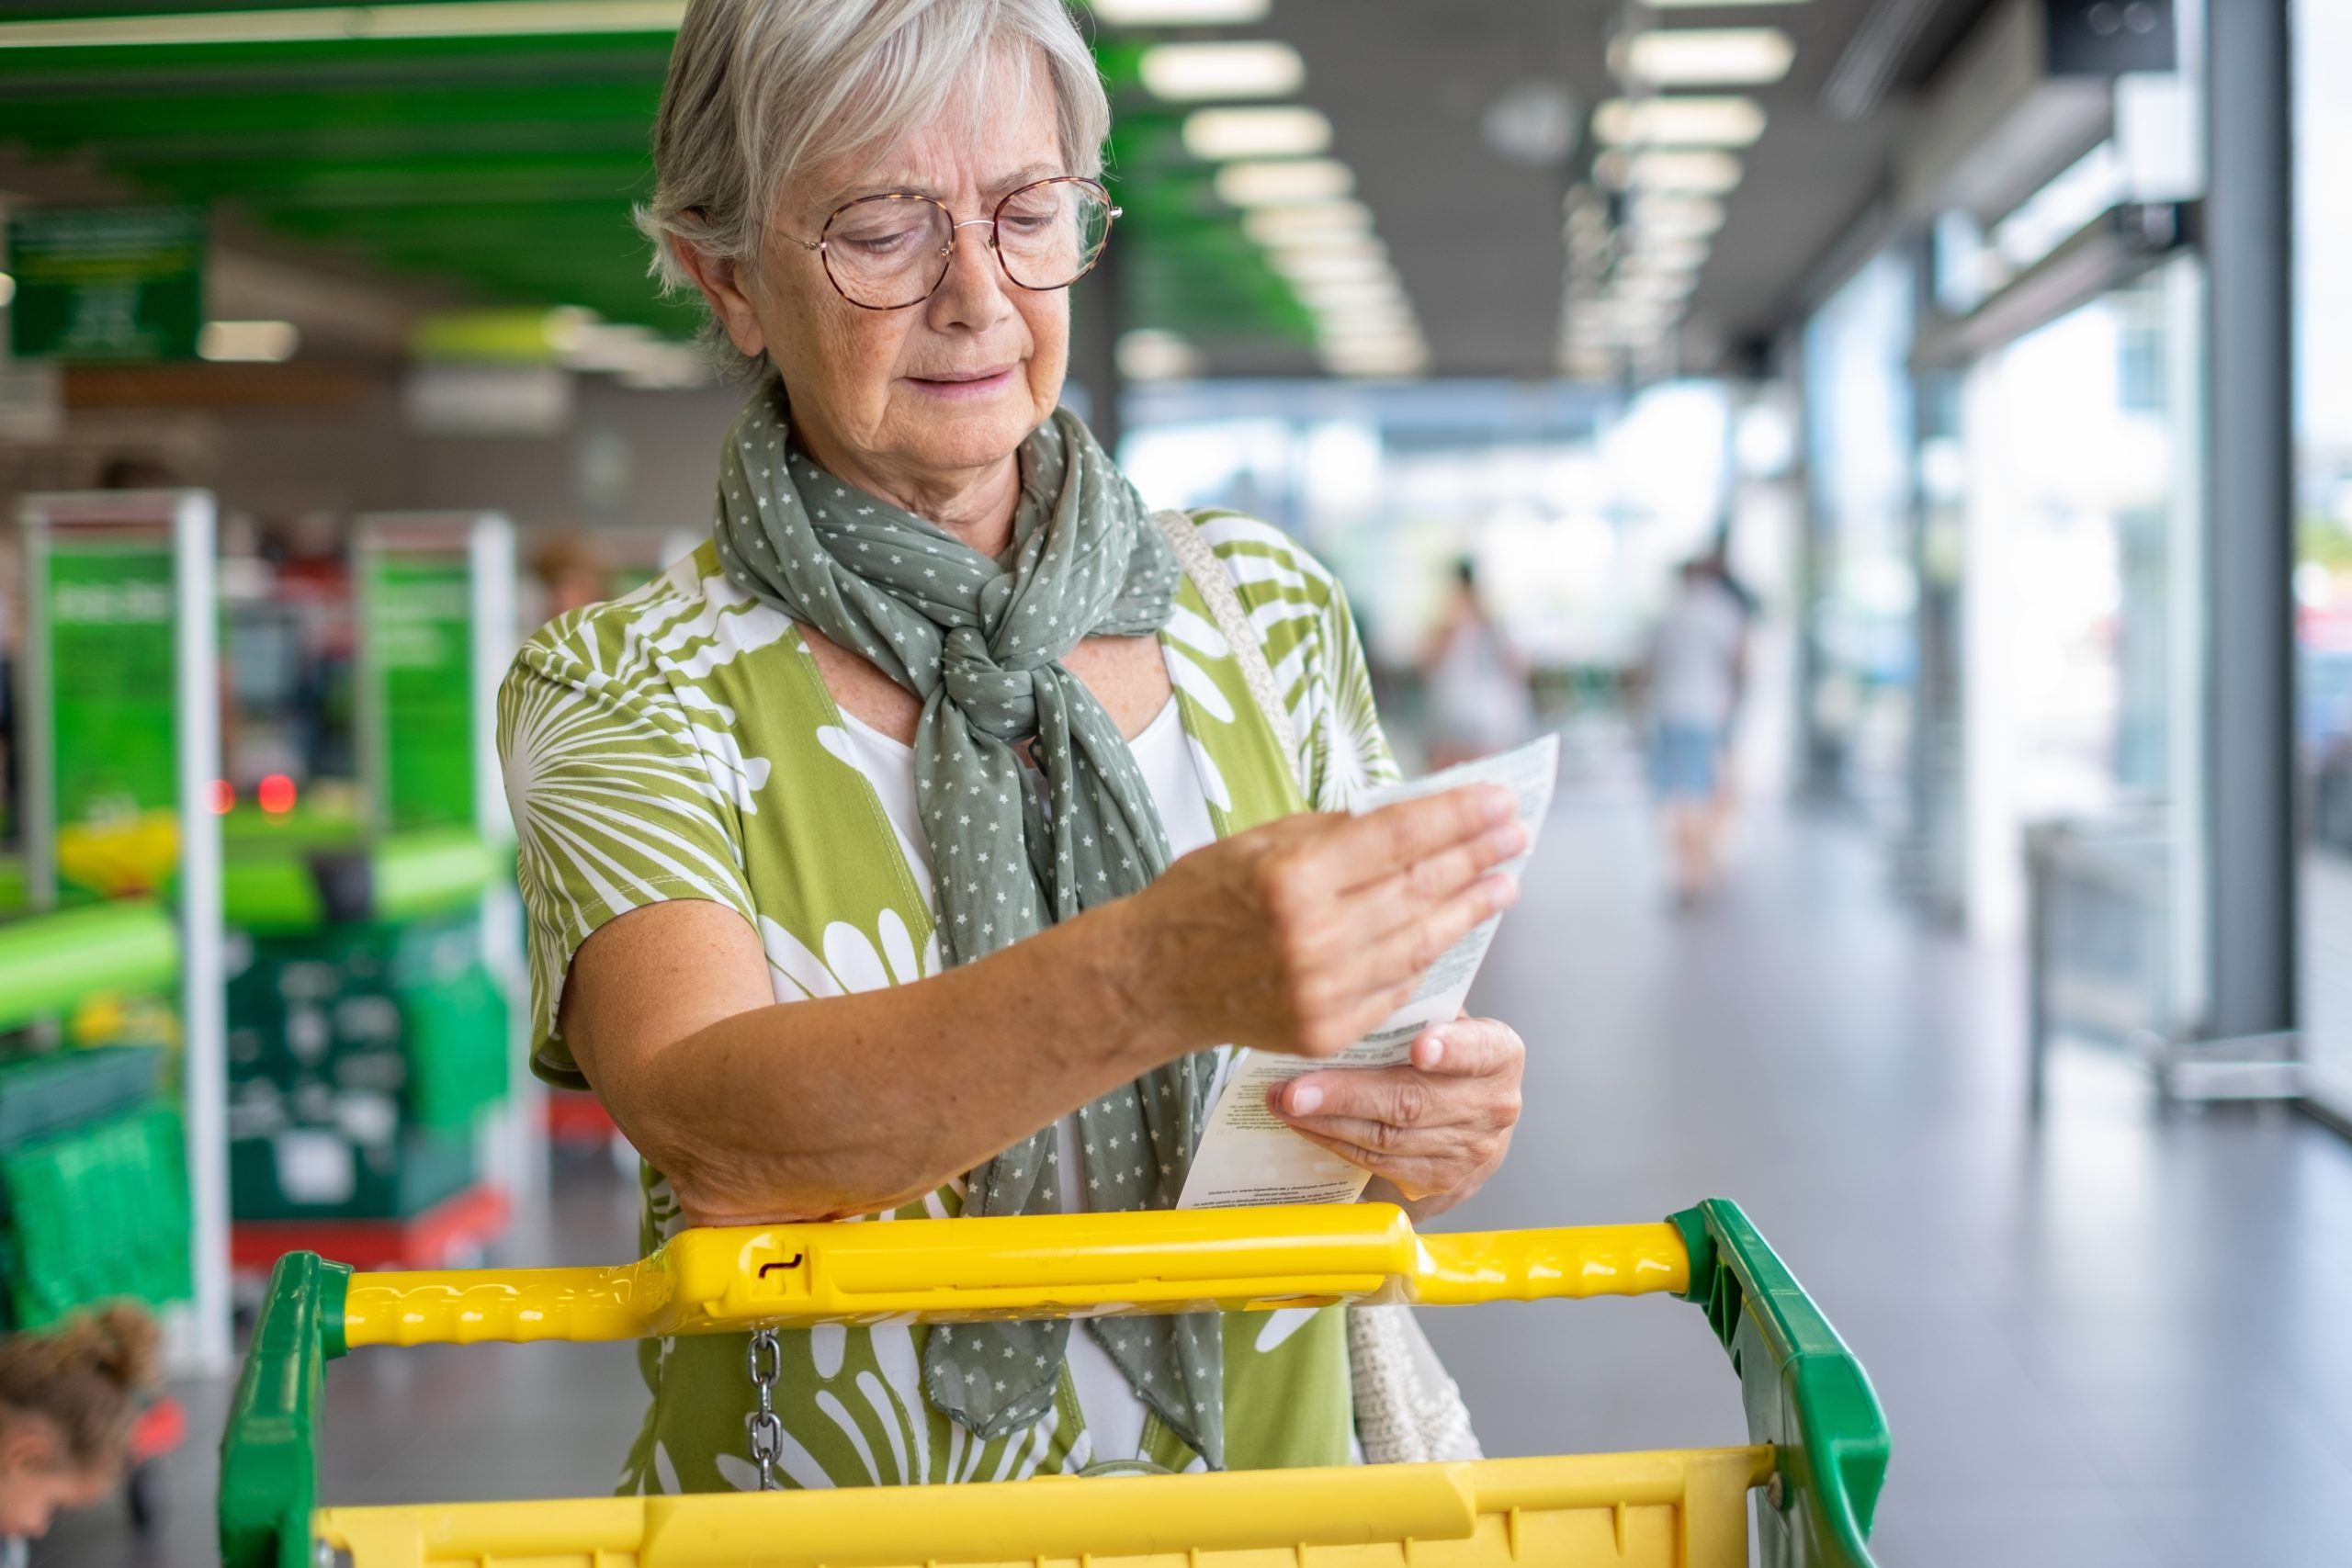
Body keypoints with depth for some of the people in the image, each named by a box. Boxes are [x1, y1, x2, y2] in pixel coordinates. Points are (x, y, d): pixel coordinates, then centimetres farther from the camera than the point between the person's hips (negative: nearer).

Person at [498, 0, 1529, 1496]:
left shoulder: (1271, 612, 7)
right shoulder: (618, 690, -3)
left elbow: (1380, 1060, 12)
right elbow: (707, 1123, -19)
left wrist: (1441, 1123, -10)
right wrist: (1156, 977, -33)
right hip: (817, 1530, -3)